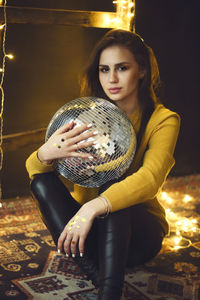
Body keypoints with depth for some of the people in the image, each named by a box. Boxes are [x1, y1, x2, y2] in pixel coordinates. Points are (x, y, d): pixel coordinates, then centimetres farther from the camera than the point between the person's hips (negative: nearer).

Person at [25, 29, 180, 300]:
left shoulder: (163, 120, -8)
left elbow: (150, 179, -28)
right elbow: (33, 169, -10)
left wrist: (93, 207, -44)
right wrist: (45, 154, -35)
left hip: (139, 230, -3)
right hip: (87, 228, 4)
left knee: (111, 186, -32)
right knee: (42, 180, -21)